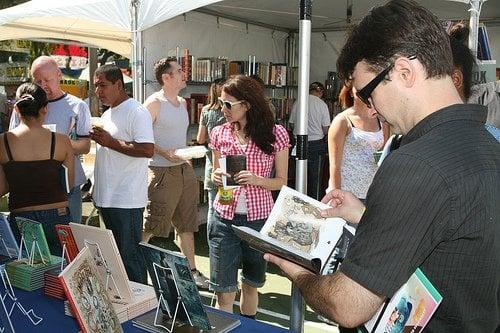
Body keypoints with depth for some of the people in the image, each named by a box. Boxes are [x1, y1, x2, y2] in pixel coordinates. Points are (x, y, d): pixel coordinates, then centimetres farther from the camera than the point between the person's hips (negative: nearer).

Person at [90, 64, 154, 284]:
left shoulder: (136, 112, -12)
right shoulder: (107, 114, 17)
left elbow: (148, 150, -22)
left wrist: (111, 142, -19)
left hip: (126, 200, -9)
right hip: (106, 197, 9)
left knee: (129, 256, -2)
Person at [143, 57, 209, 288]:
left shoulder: (182, 102, 14)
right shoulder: (154, 103, -10)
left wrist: (187, 154, 14)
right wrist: (164, 153, -24)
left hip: (185, 169, 8)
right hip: (163, 171, -8)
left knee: (187, 225, 13)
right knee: (151, 226, -3)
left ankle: (192, 270, 23)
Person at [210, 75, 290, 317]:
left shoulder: (275, 134, -6)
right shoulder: (219, 134, 2)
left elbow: (281, 181, 0)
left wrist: (257, 180, -19)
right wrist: (216, 177, -9)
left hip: (259, 218, -1)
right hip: (225, 218, 1)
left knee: (251, 285, 19)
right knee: (224, 292, 1)